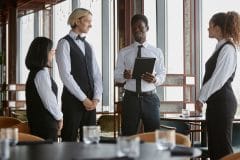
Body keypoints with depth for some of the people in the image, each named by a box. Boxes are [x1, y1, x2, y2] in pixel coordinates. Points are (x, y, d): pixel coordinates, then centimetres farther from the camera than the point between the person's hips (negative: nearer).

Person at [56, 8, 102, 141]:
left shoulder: (88, 46, 17)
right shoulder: (65, 43, -4)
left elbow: (96, 74, 12)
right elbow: (65, 75, -13)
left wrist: (96, 98, -3)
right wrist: (84, 99, -13)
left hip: (90, 101, 6)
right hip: (73, 100, -6)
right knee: (70, 139, -2)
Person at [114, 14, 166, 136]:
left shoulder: (156, 52, 8)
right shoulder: (124, 52, 7)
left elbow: (162, 75, 7)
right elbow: (117, 76, 4)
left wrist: (155, 79, -16)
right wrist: (124, 76, -19)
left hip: (150, 98, 0)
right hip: (131, 98, 0)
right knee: (128, 135, 4)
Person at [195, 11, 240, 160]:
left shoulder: (228, 49, -14)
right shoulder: (221, 47, 14)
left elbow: (218, 79, -18)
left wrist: (201, 98, -11)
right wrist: (203, 97, 11)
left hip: (222, 101, -9)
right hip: (216, 101, 9)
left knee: (222, 147, -5)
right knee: (214, 147, 12)